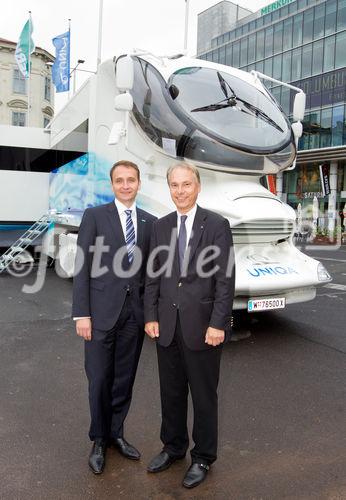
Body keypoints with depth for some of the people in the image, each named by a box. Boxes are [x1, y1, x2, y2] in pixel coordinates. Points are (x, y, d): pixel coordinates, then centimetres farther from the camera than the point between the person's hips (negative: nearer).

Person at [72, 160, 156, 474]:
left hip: (135, 313, 3)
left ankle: (116, 433, 34)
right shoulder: (94, 216, -2)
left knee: (125, 378, 14)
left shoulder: (150, 222, 8)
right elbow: (82, 268, -5)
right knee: (100, 379, 7)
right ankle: (99, 440, 28)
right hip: (102, 312, -3)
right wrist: (82, 314, -9)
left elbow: (151, 271, 9)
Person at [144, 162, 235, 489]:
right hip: (167, 326, 4)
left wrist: (218, 324, -14)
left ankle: (203, 458, 30)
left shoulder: (217, 225, -6)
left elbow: (225, 278, -10)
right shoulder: (160, 226, 7)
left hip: (202, 327, -4)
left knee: (204, 395, 11)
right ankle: (173, 447, 38)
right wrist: (151, 316, 2)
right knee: (171, 392, 17)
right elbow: (153, 276, 7)